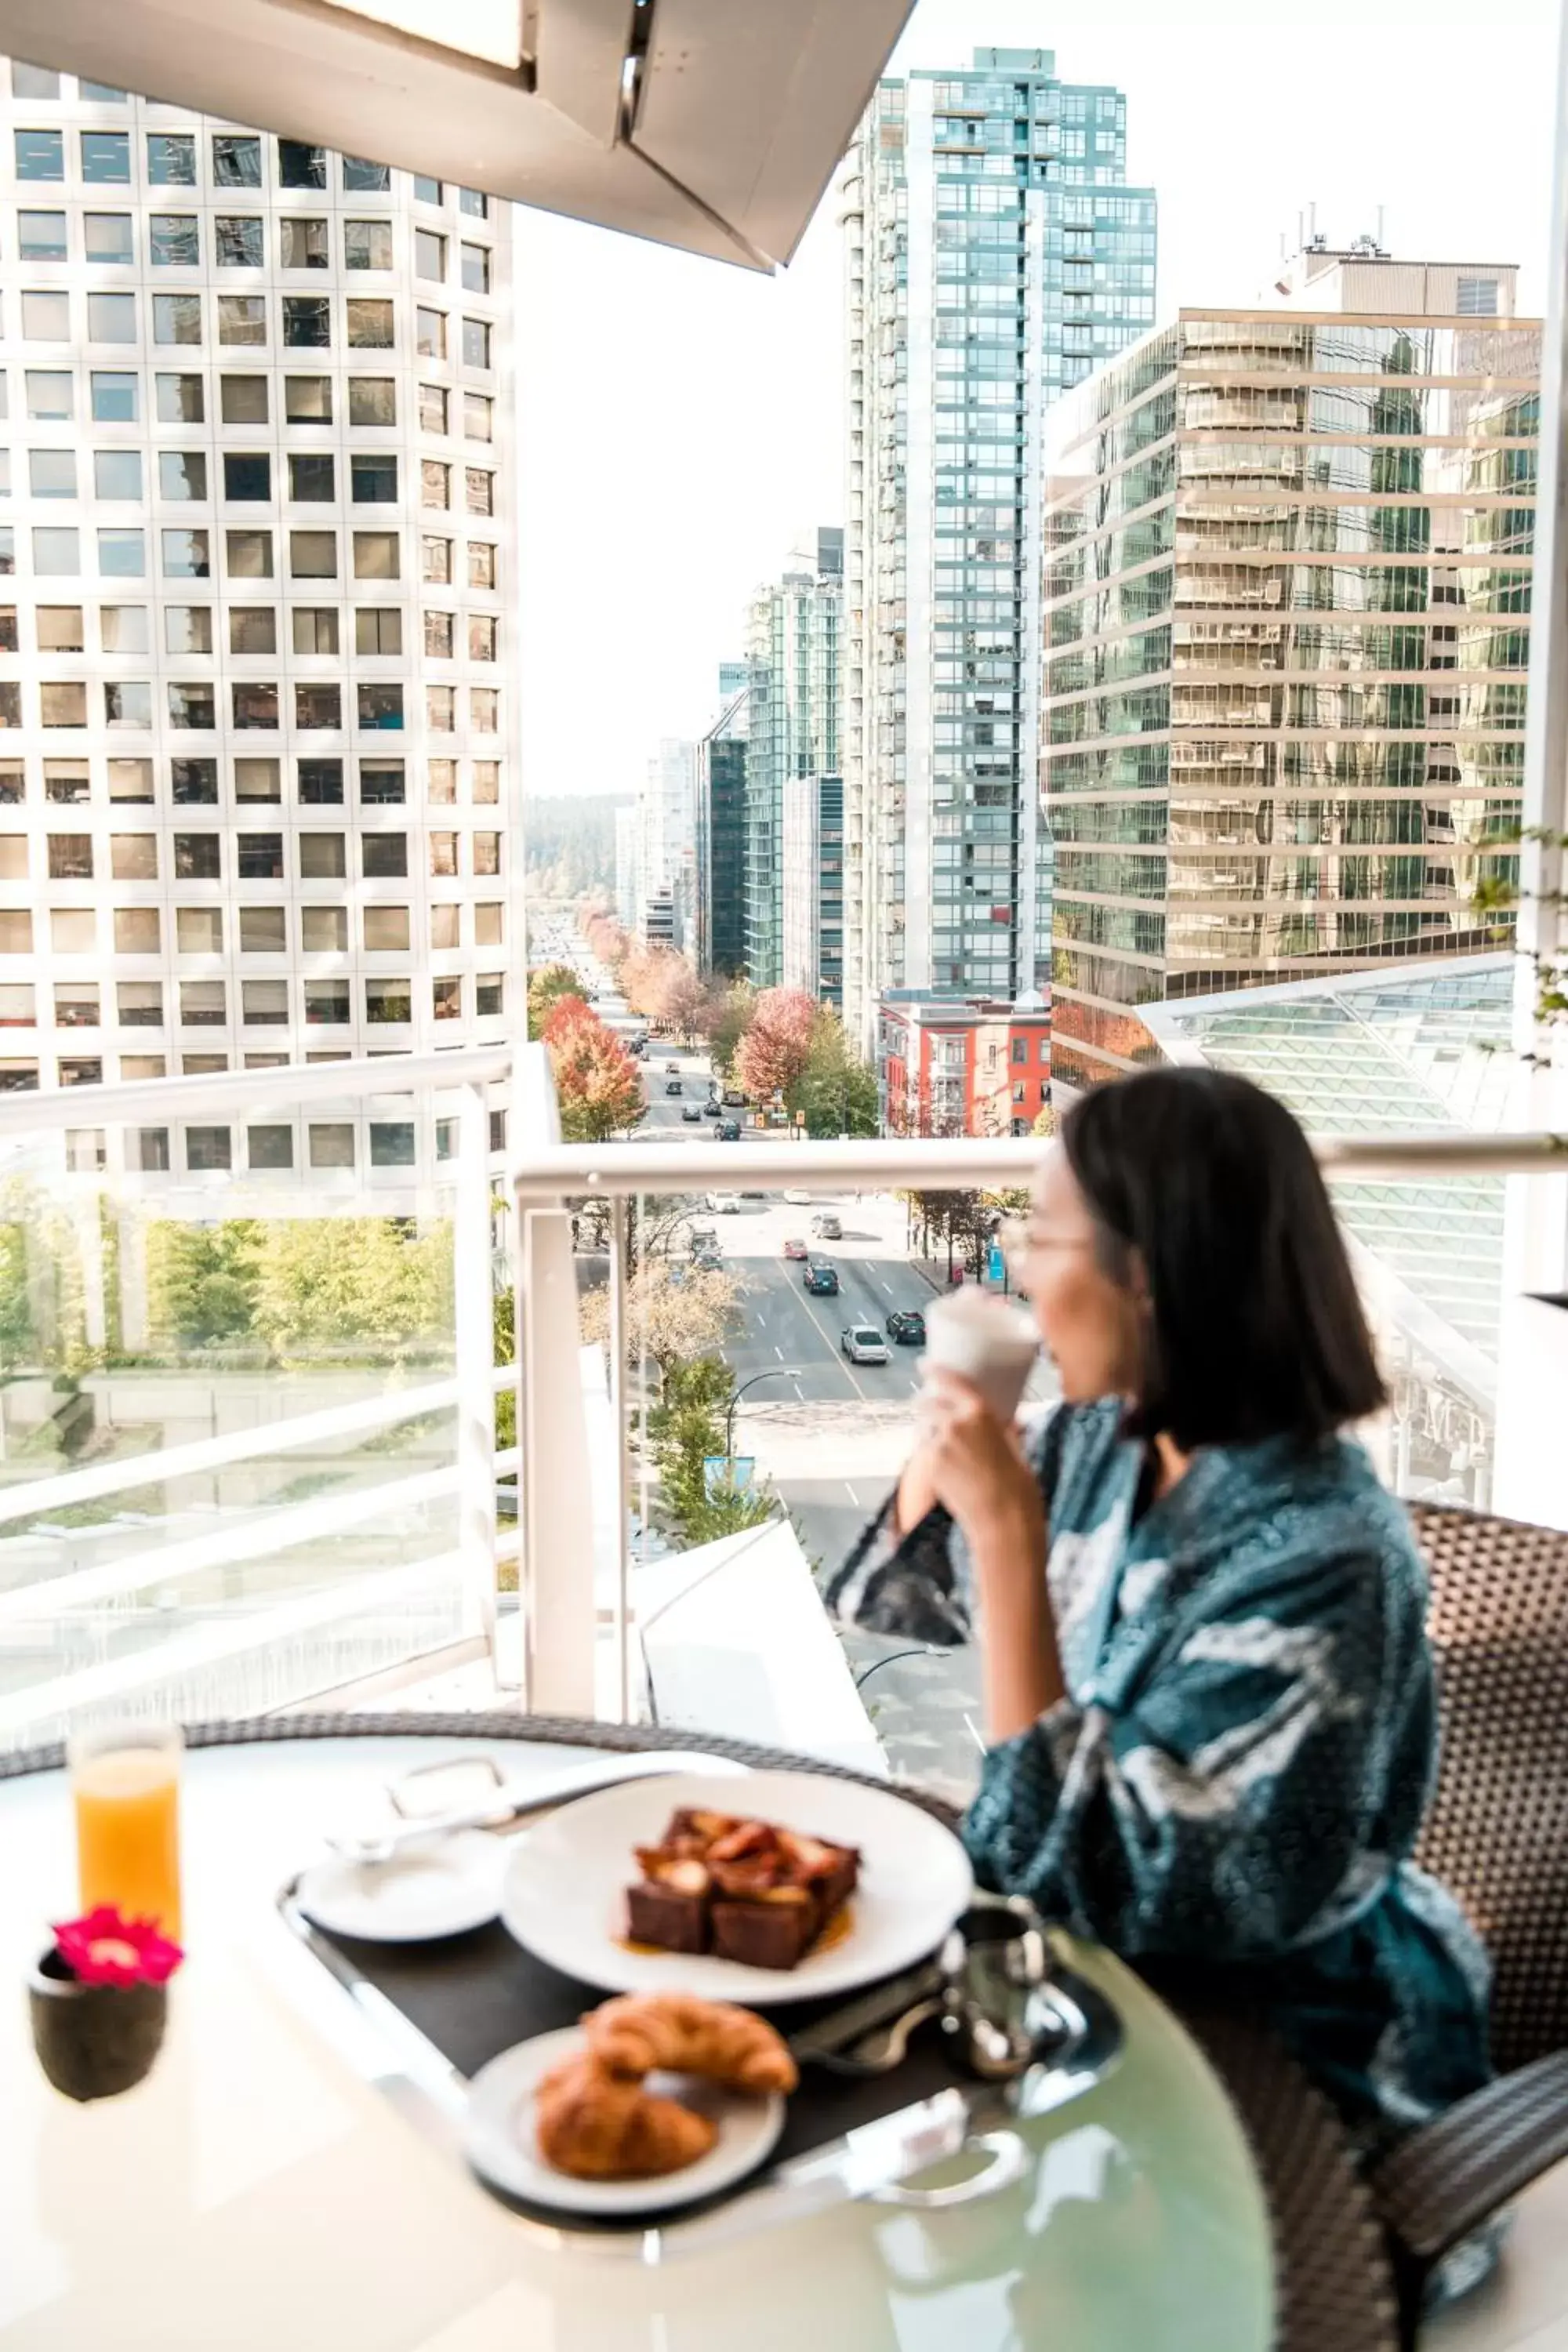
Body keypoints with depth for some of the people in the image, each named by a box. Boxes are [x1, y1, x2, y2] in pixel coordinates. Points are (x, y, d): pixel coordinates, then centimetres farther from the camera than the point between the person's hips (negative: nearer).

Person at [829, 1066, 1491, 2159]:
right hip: (1117, 1955, 6)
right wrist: (953, 1414, -8)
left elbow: (1085, 1881, -29)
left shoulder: (1323, 1566, -30)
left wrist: (1007, 1533, -33)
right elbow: (906, 1595, 10)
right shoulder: (1107, 1437, -8)